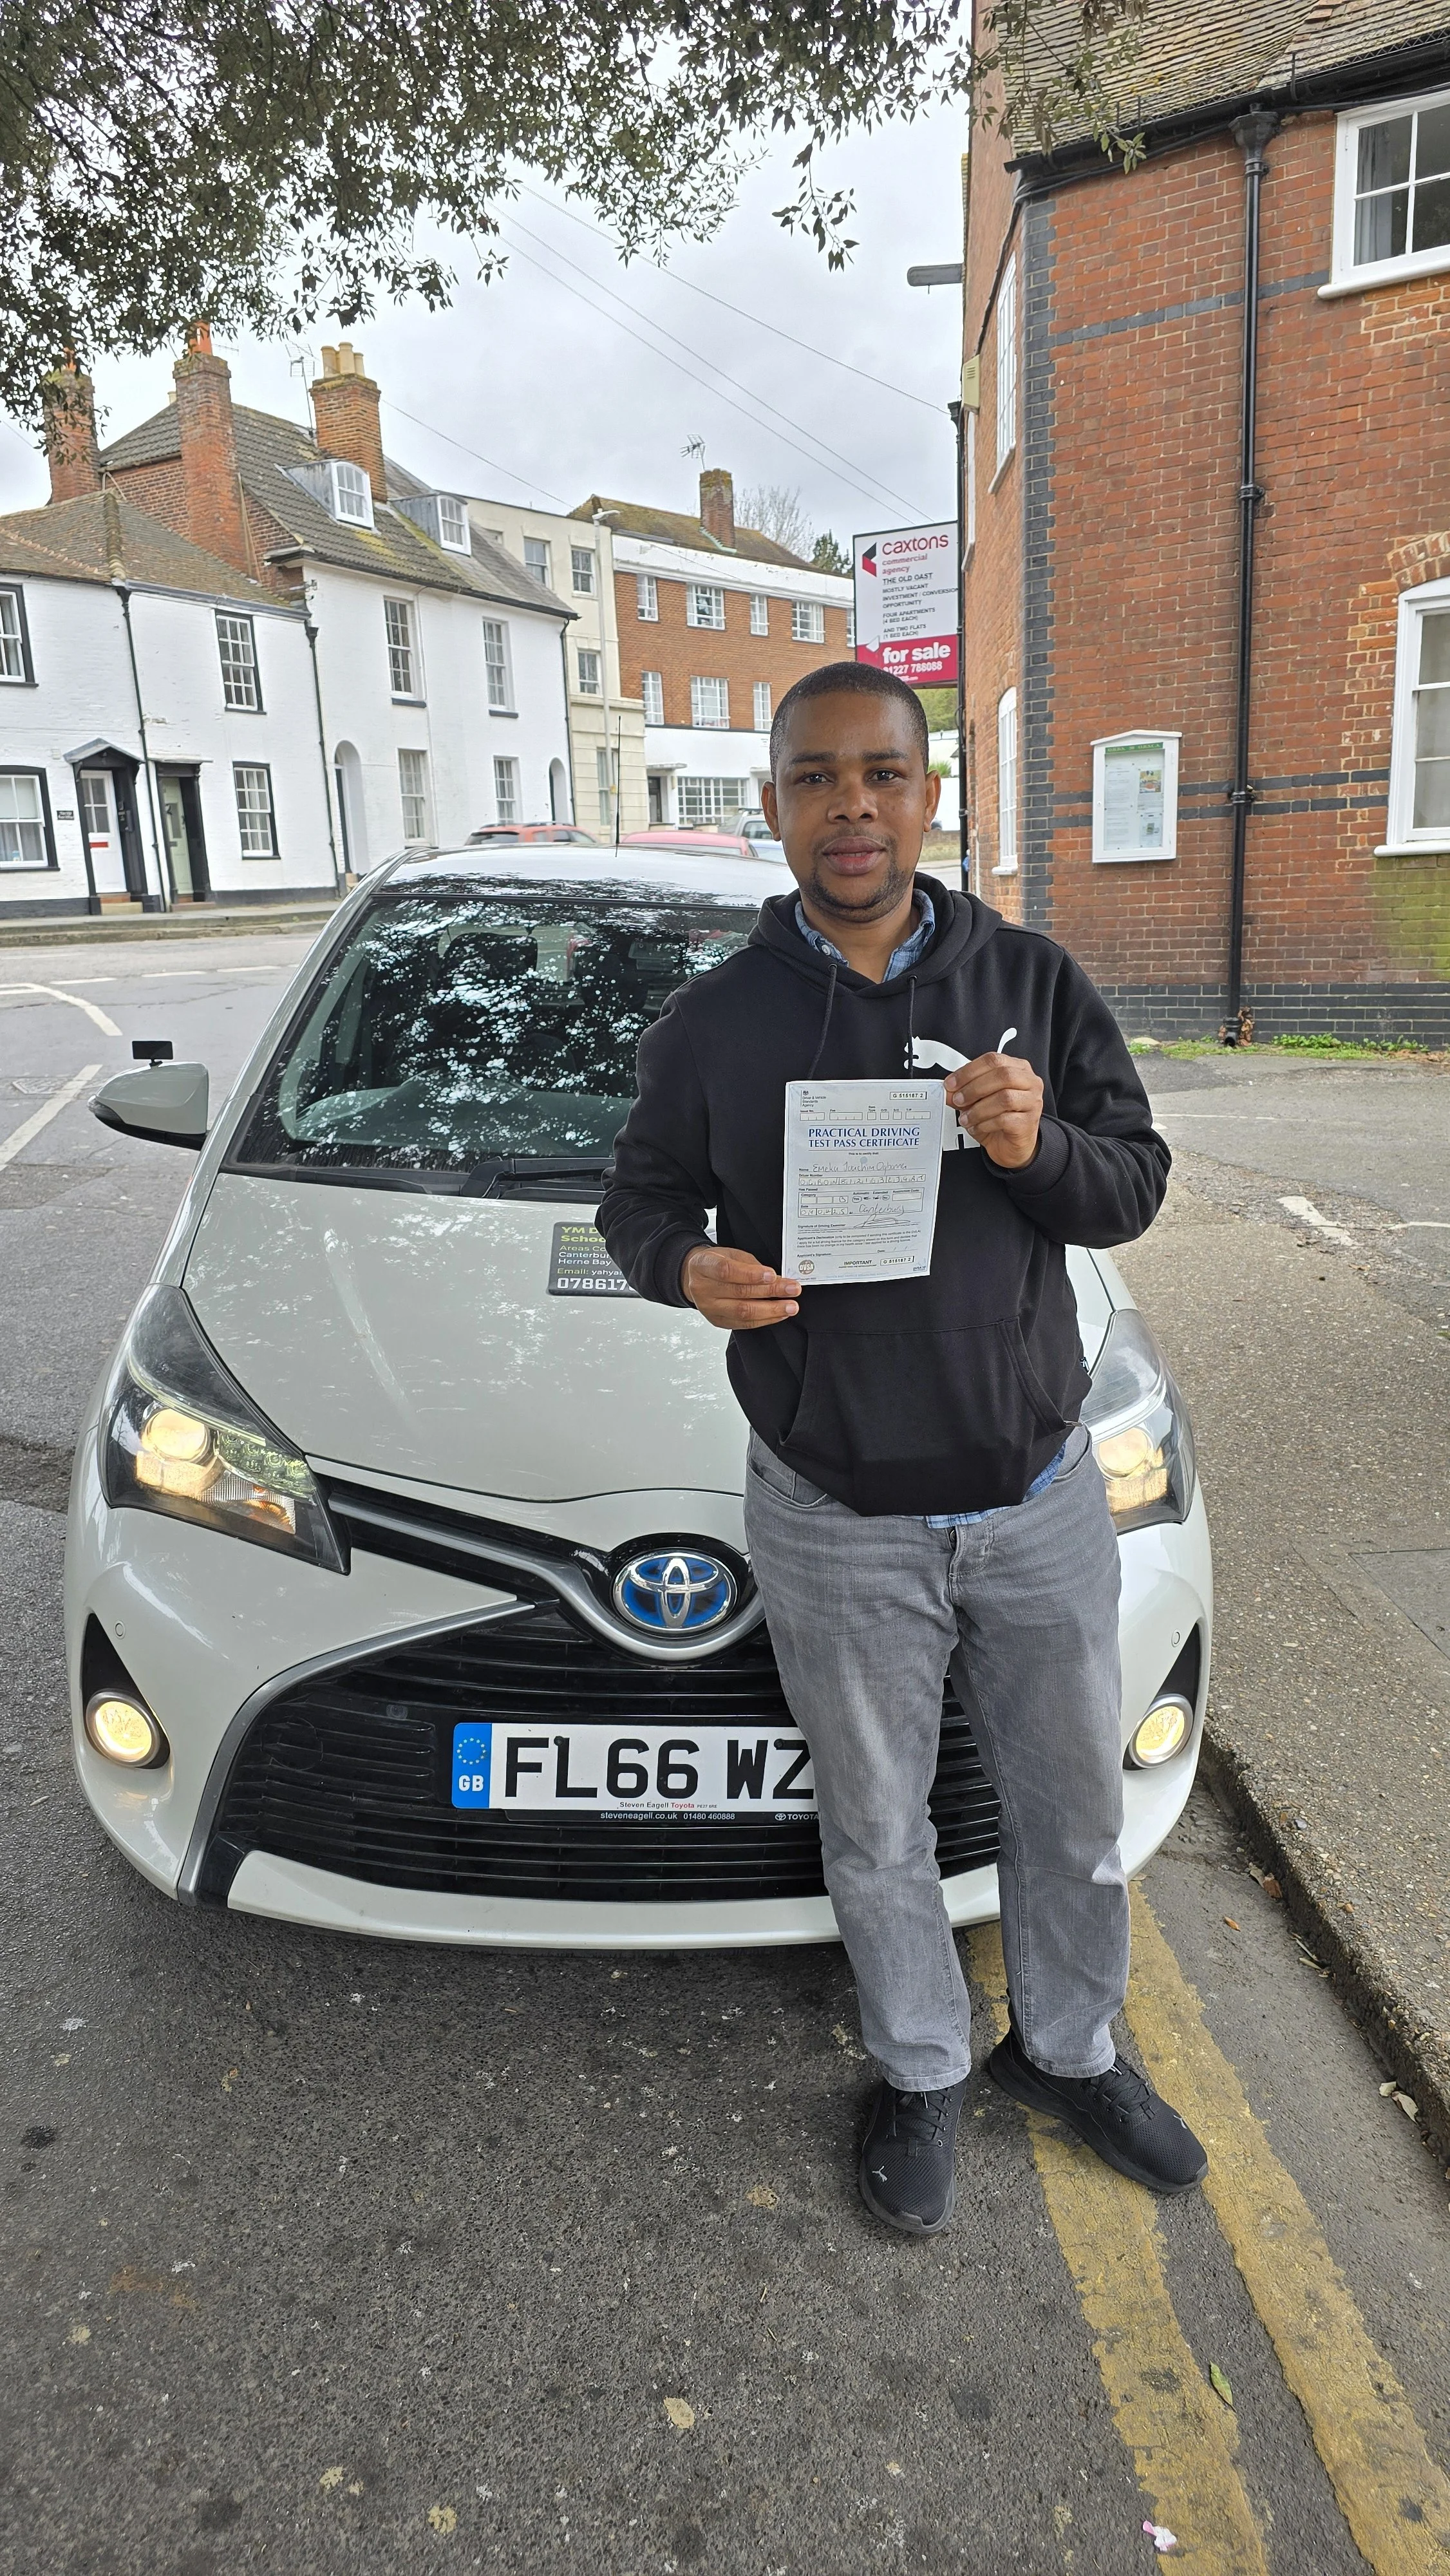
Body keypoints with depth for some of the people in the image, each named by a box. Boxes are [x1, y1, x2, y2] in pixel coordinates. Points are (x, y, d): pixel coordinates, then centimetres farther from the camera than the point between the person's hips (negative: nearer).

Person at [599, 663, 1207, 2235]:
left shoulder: (1031, 981, 0)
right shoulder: (714, 1023, -3)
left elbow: (1135, 1187, 2)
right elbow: (638, 1202, 7)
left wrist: (1039, 1148, -20)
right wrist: (687, 1267, -16)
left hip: (1041, 1497, 2)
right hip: (838, 1525, -1)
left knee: (1073, 1807, 18)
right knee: (876, 1829, 15)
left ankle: (1071, 2049, 46)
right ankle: (921, 2074, 42)